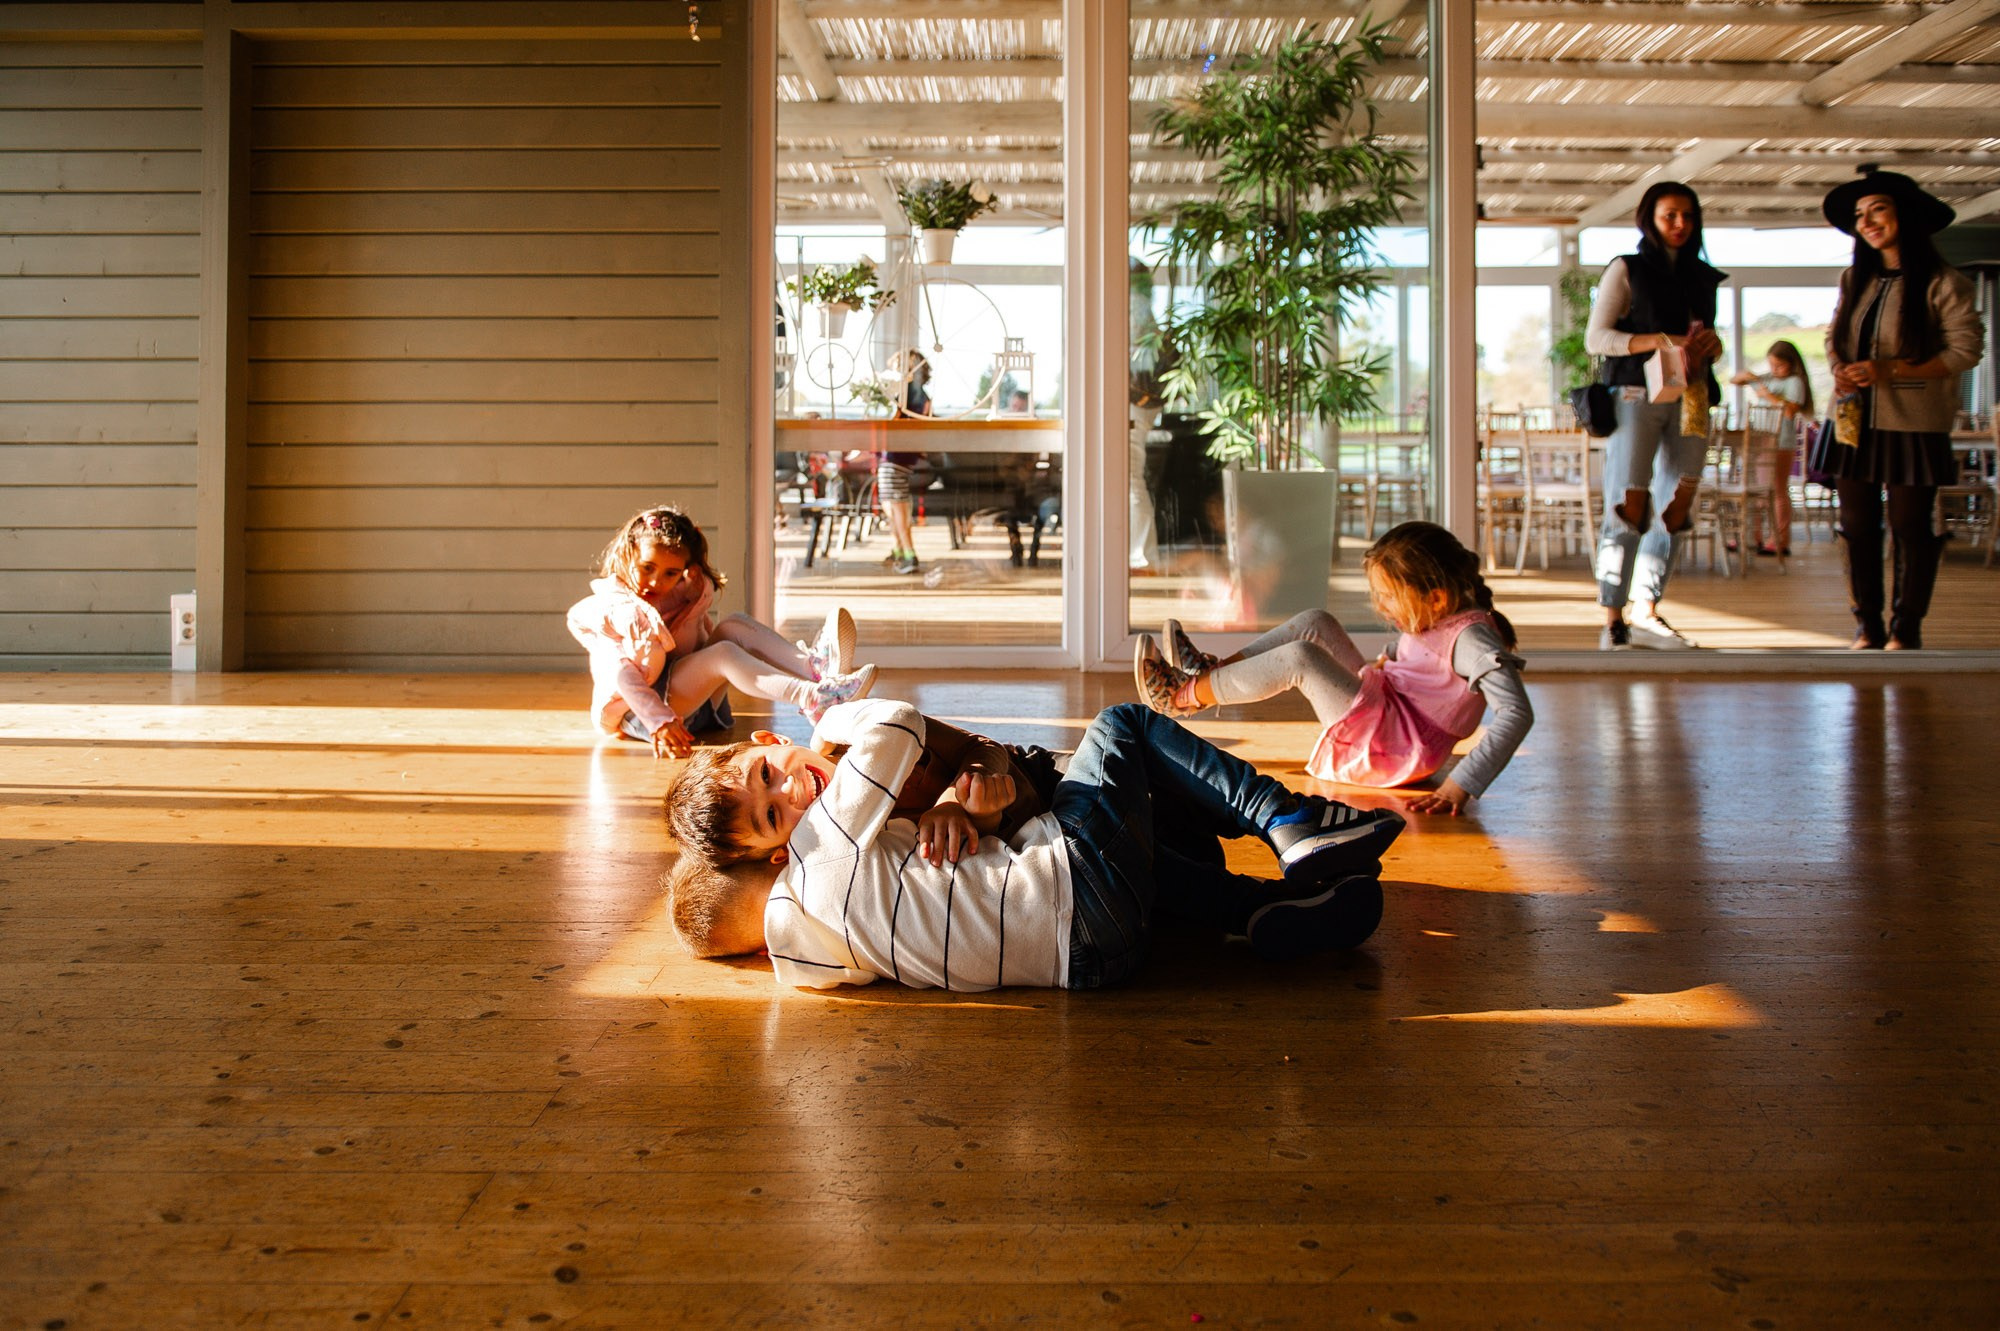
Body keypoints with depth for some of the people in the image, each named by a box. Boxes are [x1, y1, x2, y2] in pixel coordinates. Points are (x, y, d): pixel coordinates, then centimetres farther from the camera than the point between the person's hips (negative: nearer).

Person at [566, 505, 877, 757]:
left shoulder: (682, 598, 18)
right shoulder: (610, 610, -3)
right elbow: (622, 675, -17)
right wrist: (658, 722, -29)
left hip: (699, 705, 7)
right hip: (639, 713, -7)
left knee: (734, 626, -12)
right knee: (723, 653, -29)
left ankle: (814, 664, -37)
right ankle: (812, 698, -53)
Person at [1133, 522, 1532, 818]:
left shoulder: (1471, 638, -22)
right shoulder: (1435, 620, 5)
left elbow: (1517, 712, -33)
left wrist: (1459, 787, -37)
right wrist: (1388, 659, 10)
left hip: (1394, 753, -10)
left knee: (1300, 658, -24)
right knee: (1314, 623, 6)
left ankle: (1186, 695, -11)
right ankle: (1211, 672, 5)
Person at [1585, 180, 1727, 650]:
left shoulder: (1703, 278, 19)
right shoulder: (1626, 270, 5)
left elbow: (1706, 341, 24)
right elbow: (1596, 337, -3)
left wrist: (1710, 344, -1)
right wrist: (1658, 341, -16)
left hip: (1689, 400, 5)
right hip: (1636, 396, -5)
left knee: (1675, 510, 1)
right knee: (1629, 508, -11)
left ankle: (1645, 614, 7)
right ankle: (1613, 621, -8)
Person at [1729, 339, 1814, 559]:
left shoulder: (1794, 382, -5)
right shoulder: (1765, 379, 15)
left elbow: (1791, 410, -17)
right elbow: (1733, 380, 19)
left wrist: (1770, 396, -18)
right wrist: (1745, 375, -1)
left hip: (1782, 444, -7)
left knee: (1778, 490, -5)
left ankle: (1781, 542, -3)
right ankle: (1753, 537, 17)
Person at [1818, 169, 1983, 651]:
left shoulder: (1942, 282, -6)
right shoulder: (1855, 280, 12)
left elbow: (1966, 348, -10)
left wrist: (1893, 371, -18)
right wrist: (1839, 370, -5)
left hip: (1913, 425, -5)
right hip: (1855, 421, 5)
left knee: (1910, 527, 1)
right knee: (1857, 526, 6)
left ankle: (1905, 630, 10)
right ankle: (1867, 628, 15)